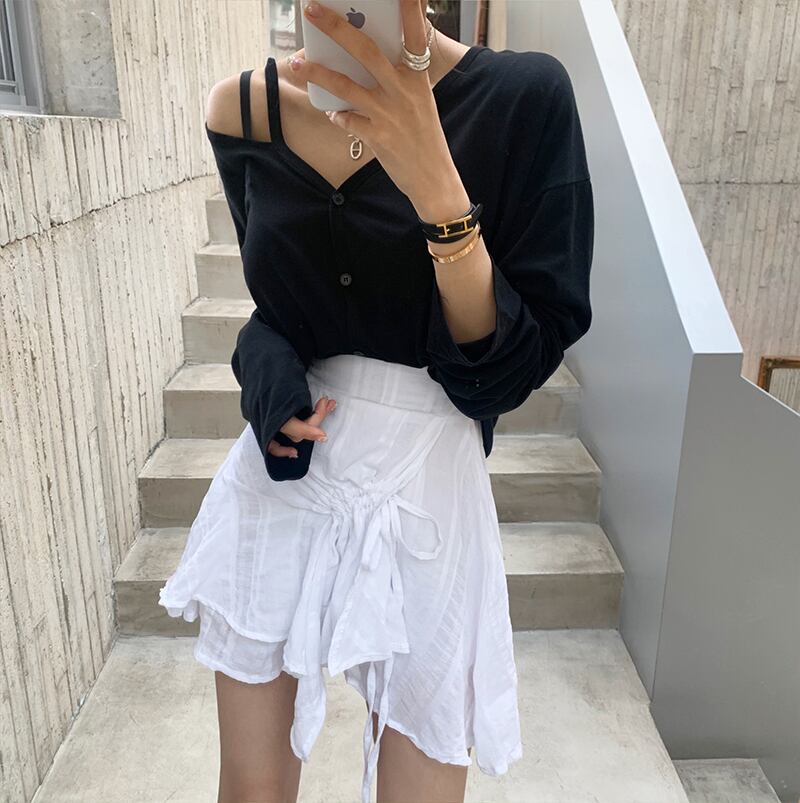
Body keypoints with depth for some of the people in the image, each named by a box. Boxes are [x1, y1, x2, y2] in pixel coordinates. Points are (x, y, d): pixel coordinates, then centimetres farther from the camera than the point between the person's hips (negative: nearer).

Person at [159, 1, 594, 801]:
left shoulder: (521, 96, -10)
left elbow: (514, 367, -12)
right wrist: (265, 366, -10)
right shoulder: (242, 111, 0)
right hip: (275, 491, 3)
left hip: (422, 502, -2)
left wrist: (435, 184, -25)